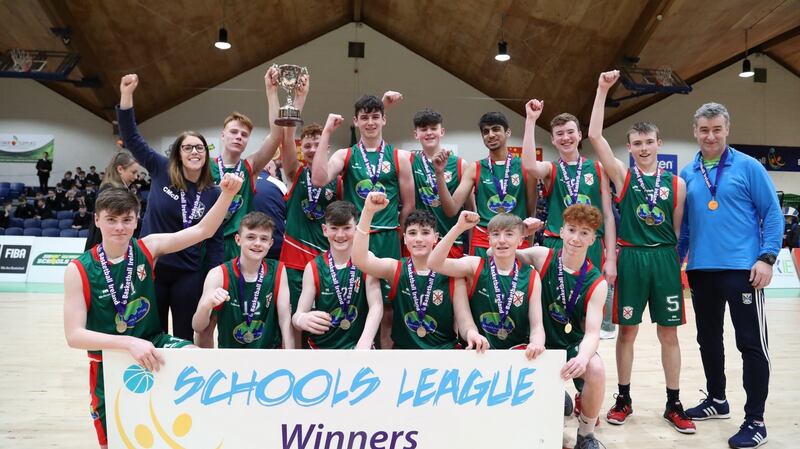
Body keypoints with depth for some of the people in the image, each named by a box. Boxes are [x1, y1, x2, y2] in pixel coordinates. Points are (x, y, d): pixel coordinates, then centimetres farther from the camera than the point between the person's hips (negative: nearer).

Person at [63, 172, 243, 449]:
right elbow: (74, 335, -18)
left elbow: (203, 230, -16)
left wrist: (227, 194, -32)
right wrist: (129, 343, -32)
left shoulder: (147, 248, -8)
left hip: (153, 344, 1)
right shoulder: (79, 270, -14)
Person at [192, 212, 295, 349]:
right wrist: (207, 305, -35)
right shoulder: (218, 274, -10)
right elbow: (197, 327, -14)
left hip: (270, 346, 0)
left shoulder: (278, 271, -4)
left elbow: (285, 319, -6)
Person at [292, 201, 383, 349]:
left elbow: (376, 306, -12)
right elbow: (298, 314, -5)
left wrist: (364, 343, -28)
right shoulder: (314, 268, -1)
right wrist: (302, 319, -29)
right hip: (321, 345, 2)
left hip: (358, 344, -2)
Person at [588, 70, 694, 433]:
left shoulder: (676, 183, 5)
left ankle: (673, 404, 21)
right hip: (630, 259, -1)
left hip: (665, 260, 2)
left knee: (669, 333, 8)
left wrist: (673, 259, 6)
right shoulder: (622, 175, 1)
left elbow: (677, 228, 10)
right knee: (627, 331, 7)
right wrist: (603, 90, -10)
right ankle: (624, 399, 21)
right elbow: (594, 136, -8)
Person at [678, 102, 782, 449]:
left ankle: (755, 421, 7)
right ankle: (717, 400, 31)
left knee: (751, 343, -1)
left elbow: (772, 213, -3)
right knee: (708, 340, 14)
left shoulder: (748, 167, -2)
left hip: (742, 269, -4)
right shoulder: (686, 175, 9)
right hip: (701, 270, 5)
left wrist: (767, 257, -13)